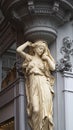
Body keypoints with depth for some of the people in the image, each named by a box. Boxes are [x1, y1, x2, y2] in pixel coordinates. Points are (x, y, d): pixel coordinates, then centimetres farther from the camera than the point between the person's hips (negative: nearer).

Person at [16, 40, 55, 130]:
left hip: (44, 83, 2)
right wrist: (27, 43, 17)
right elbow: (18, 50, 4)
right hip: (34, 83, -2)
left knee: (45, 106, -15)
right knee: (36, 107, -15)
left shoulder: (44, 60, 25)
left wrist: (47, 57, 14)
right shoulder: (30, 57, 18)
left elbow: (53, 68, 9)